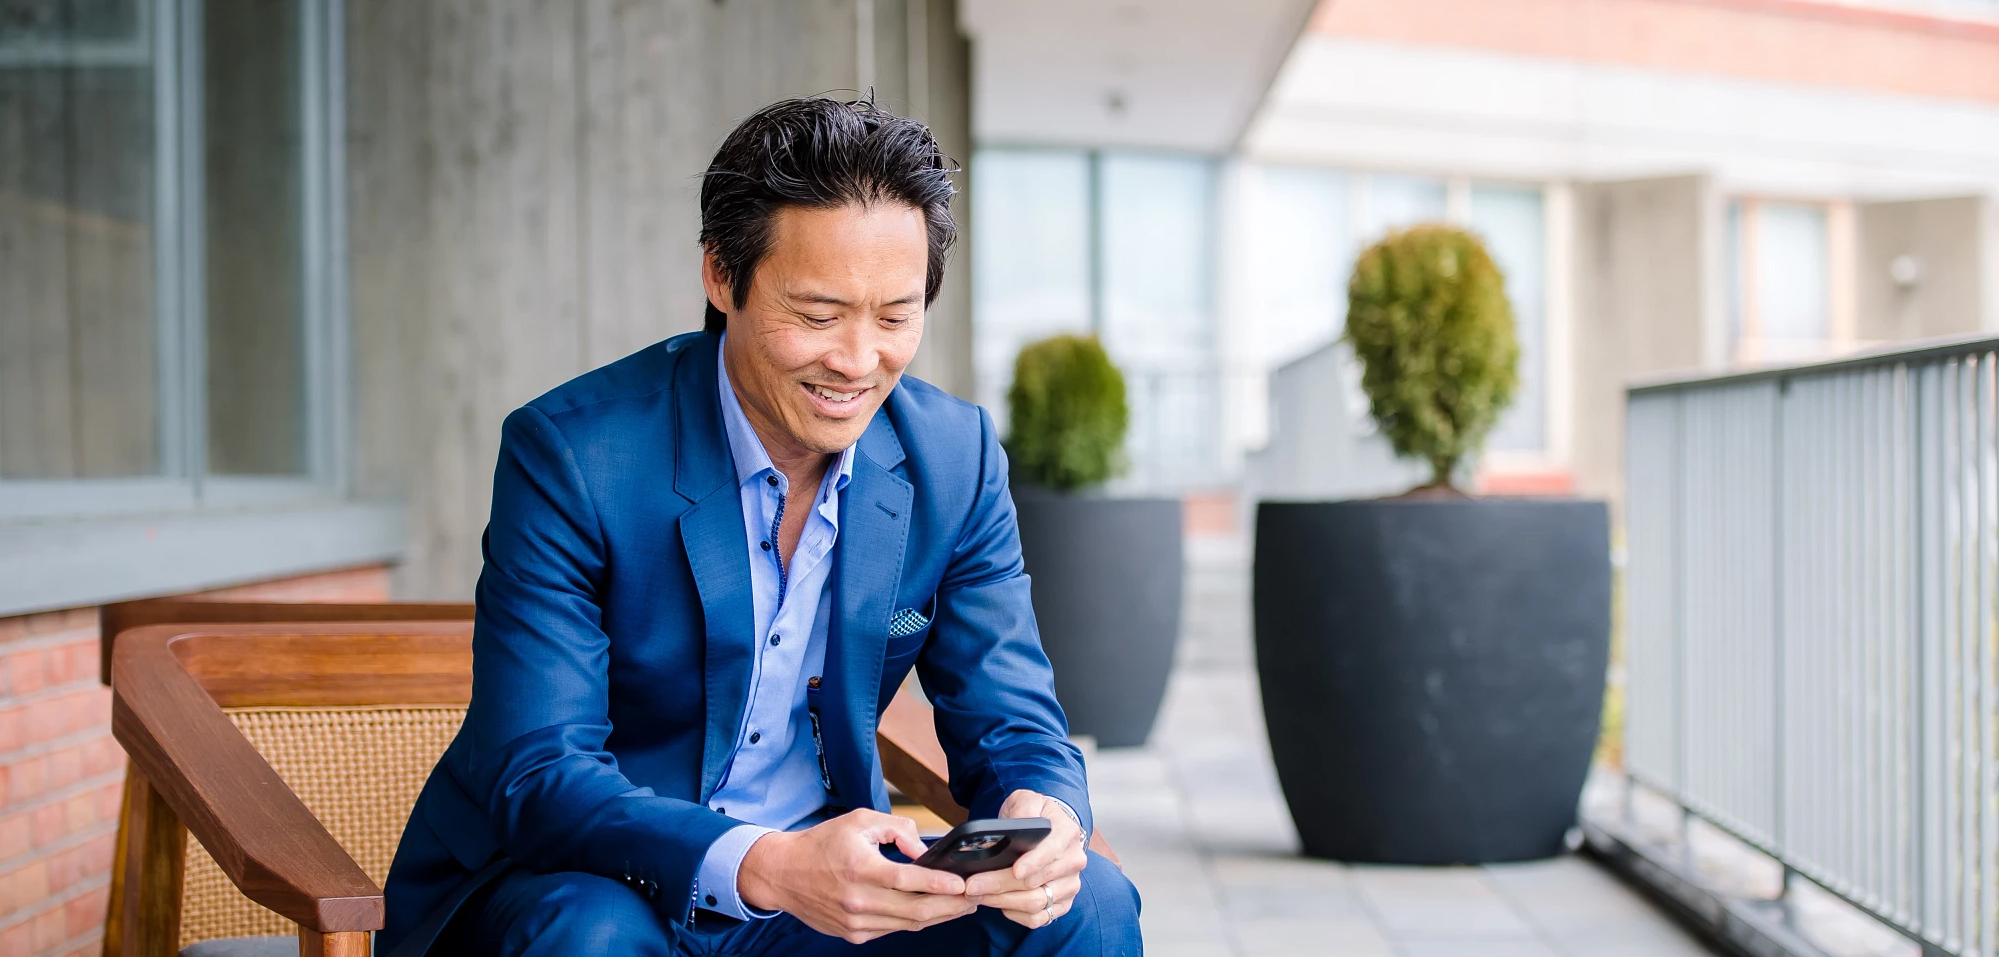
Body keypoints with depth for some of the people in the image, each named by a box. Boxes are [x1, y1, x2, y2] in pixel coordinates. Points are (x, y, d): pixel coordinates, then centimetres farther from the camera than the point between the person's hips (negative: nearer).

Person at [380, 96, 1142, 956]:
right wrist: (764, 867, -41)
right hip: (583, 885, -4)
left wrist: (1042, 812, -27)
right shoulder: (568, 455, -19)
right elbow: (535, 777, -23)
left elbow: (1010, 725, -1)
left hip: (825, 883, 4)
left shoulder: (956, 460, -5)